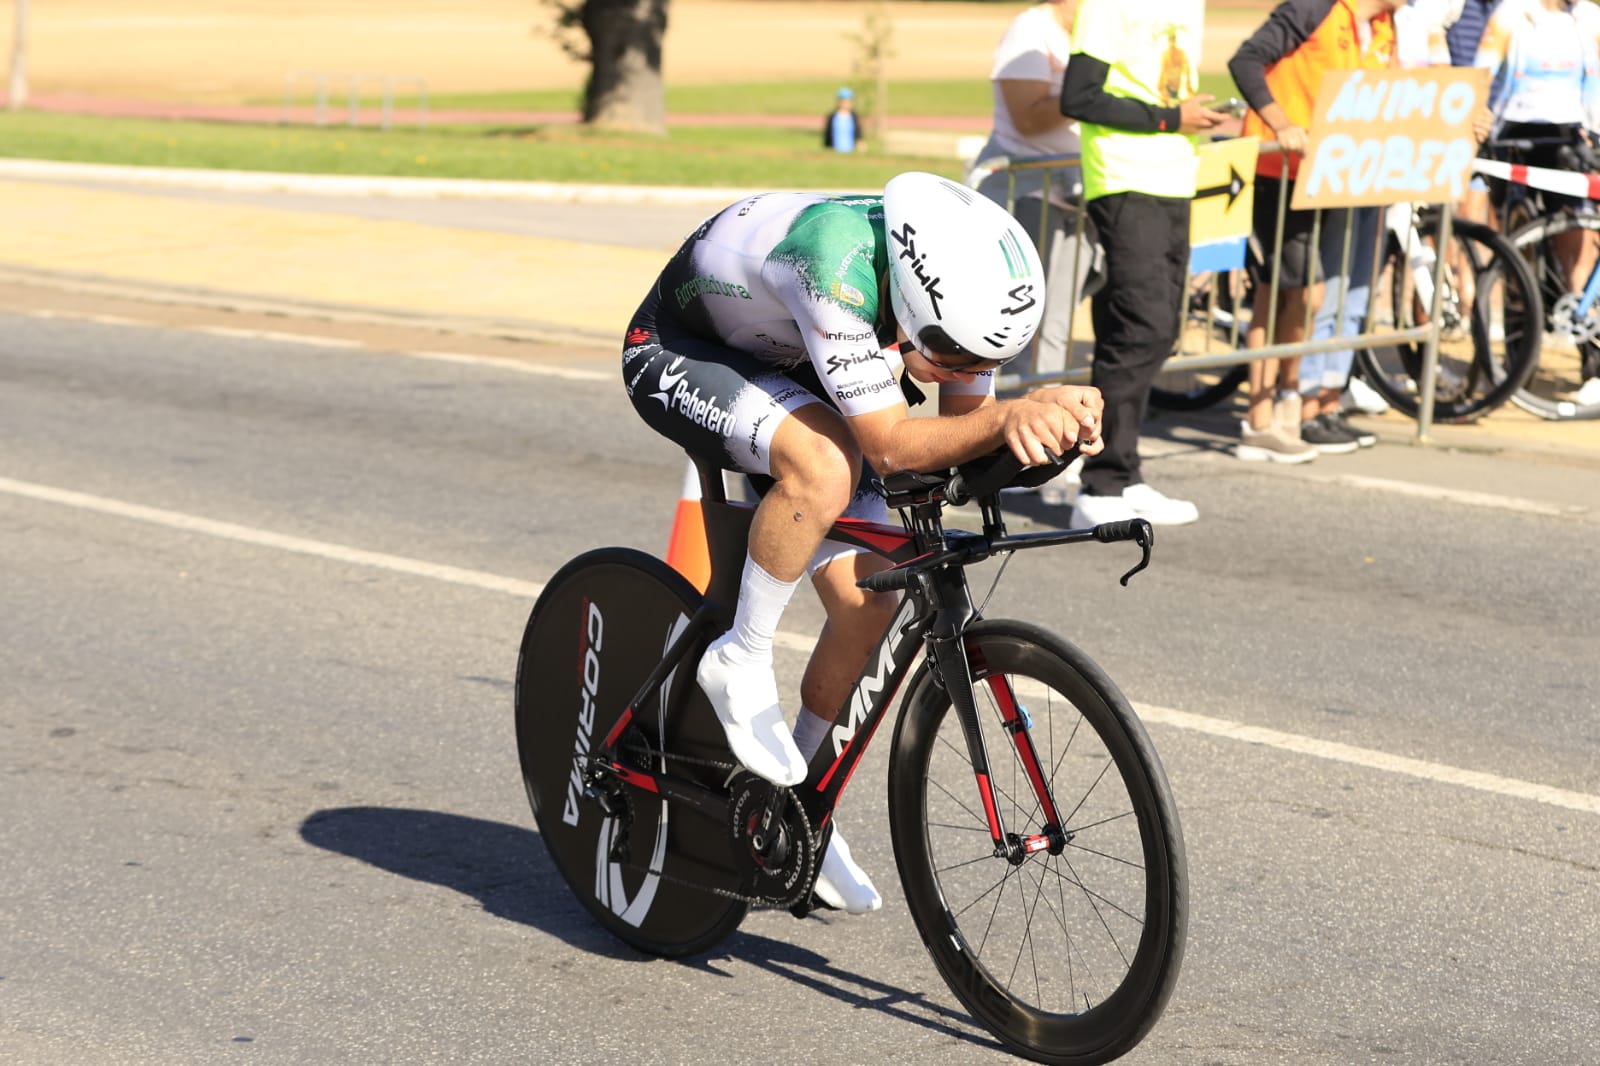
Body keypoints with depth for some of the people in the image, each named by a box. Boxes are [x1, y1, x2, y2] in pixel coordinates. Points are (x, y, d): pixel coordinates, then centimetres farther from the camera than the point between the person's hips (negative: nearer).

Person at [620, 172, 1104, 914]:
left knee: (868, 599, -2)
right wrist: (1010, 415, -51)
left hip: (781, 369, 7)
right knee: (825, 464, -37)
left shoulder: (954, 266, -20)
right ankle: (742, 661, -15)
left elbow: (967, 428, -12)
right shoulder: (838, 272, -41)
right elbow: (889, 444, -38)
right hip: (678, 355, -7)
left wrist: (1044, 422, -33)